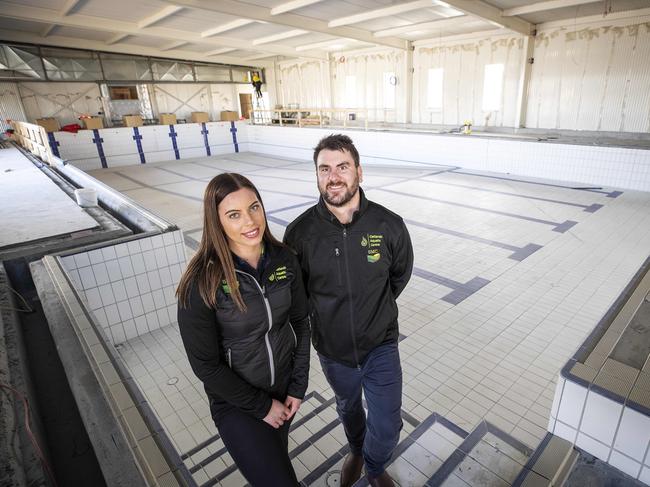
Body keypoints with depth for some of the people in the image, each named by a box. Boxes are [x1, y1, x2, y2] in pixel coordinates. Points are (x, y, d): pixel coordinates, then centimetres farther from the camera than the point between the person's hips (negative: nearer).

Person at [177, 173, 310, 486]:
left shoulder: (284, 259, -14)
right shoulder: (202, 282, -26)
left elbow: (300, 322, -2)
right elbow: (205, 365, -18)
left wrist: (298, 387, -4)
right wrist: (261, 406, -11)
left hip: (285, 387, 4)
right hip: (236, 402, -4)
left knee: (277, 456, 28)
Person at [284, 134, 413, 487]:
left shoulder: (389, 225, -19)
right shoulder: (300, 232, -19)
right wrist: (325, 314, 5)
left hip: (380, 345, -1)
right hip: (333, 349, 1)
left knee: (387, 426, 10)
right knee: (348, 408, 27)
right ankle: (356, 452, 62)